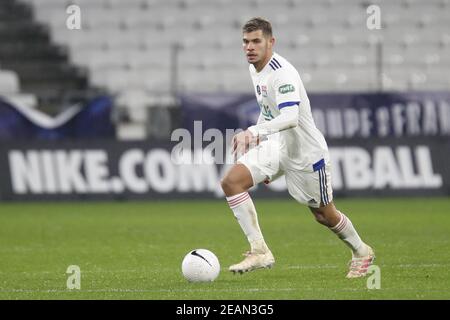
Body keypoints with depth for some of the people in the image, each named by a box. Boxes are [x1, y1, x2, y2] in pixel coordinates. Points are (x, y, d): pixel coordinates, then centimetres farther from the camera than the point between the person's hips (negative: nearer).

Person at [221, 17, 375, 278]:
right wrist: (254, 137, 14)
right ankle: (260, 252, -16)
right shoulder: (255, 69, 3)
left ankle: (362, 252, 37)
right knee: (231, 181, -16)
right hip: (277, 146, 7)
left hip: (307, 152, -7)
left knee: (324, 215, 8)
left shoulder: (282, 73, -25)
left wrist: (252, 132, -47)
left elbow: (290, 118, -38)